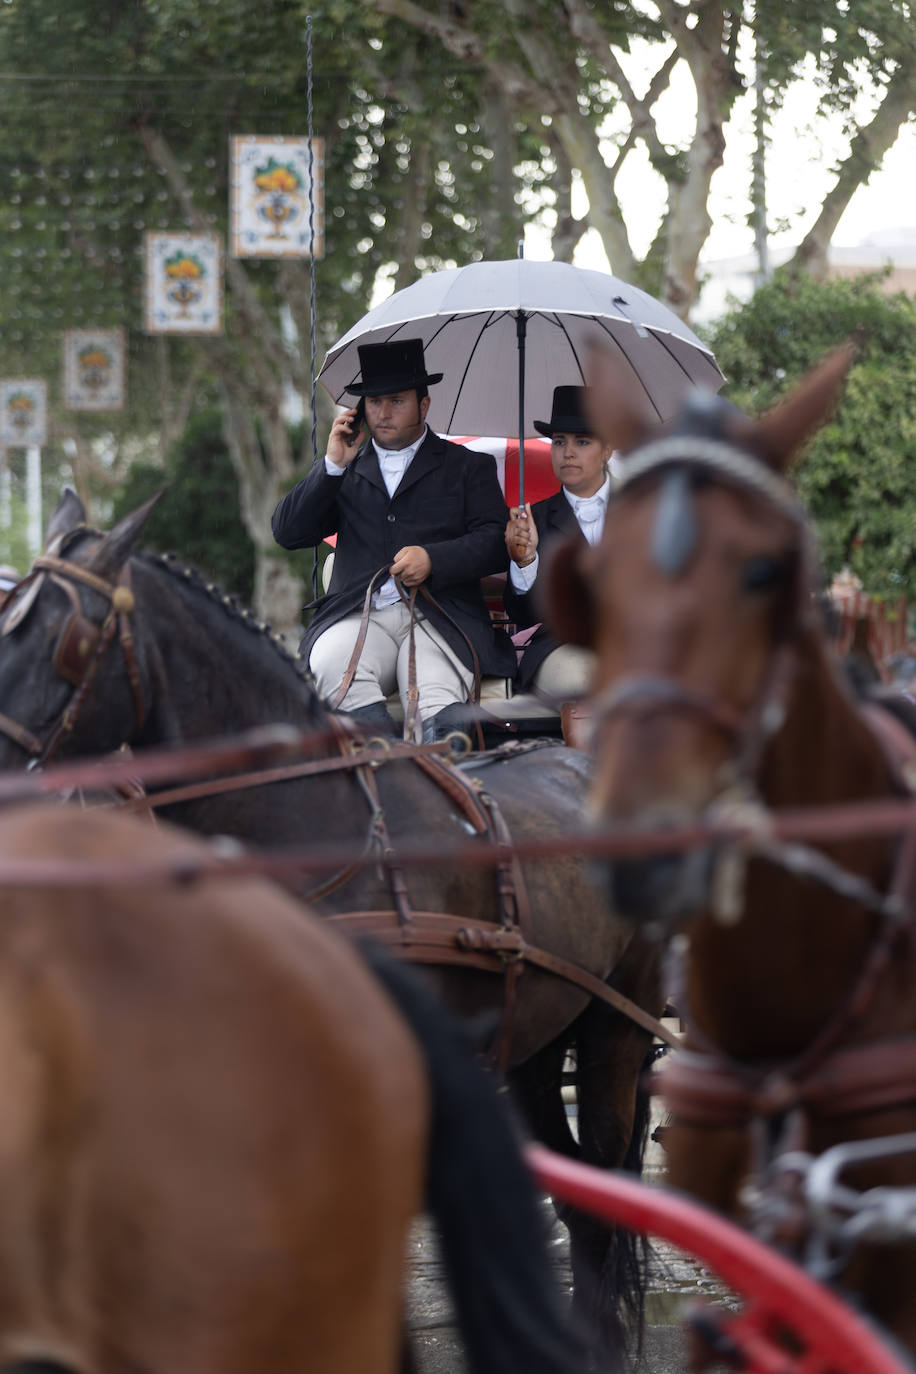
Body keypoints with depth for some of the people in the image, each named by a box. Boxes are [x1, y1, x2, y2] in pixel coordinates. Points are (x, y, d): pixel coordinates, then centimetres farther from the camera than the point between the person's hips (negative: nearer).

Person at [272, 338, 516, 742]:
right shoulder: (344, 471, 26)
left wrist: (433, 558, -10)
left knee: (438, 703, -35)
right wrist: (334, 465, 5)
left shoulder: (468, 466, 19)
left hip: (440, 616, -1)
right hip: (359, 615, 1)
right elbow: (287, 533, 15)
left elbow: (497, 542, 7)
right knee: (330, 665, -35)